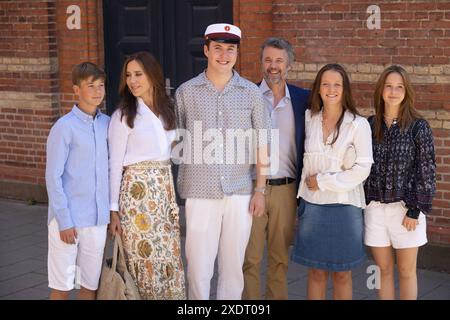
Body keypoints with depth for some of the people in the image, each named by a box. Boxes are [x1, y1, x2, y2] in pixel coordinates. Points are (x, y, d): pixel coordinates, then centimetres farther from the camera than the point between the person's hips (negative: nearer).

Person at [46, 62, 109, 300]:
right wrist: (64, 221, -12)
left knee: (90, 284, 11)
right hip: (69, 218, -5)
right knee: (62, 285, 4)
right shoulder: (64, 127, -10)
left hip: (98, 218, 5)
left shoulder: (107, 124, 6)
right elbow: (53, 177, -9)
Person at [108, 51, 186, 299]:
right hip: (137, 191, -4)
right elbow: (115, 164, -4)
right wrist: (114, 209, -7)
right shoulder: (123, 116, -3)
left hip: (166, 191, 4)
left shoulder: (170, 111, 10)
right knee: (144, 259, -1)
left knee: (170, 258, 5)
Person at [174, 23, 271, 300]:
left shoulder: (252, 93, 4)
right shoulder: (186, 92, 3)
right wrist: (172, 190, 4)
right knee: (199, 264, 1)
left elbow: (262, 144, 6)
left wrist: (260, 189, 2)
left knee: (233, 262, 9)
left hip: (240, 193, 1)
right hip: (200, 193, -1)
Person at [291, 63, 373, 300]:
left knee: (341, 274, 8)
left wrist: (323, 181, -10)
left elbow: (363, 168, -9)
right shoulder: (309, 119, 4)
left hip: (344, 206, -2)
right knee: (316, 272, 8)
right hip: (312, 204, 2)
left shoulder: (359, 124, -6)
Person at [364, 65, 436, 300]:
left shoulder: (418, 127, -5)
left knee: (406, 272, 7)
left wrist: (415, 210, -10)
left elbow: (426, 170, -6)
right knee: (383, 270, 10)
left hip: (406, 208, -2)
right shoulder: (369, 125, 3)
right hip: (374, 207, 2)